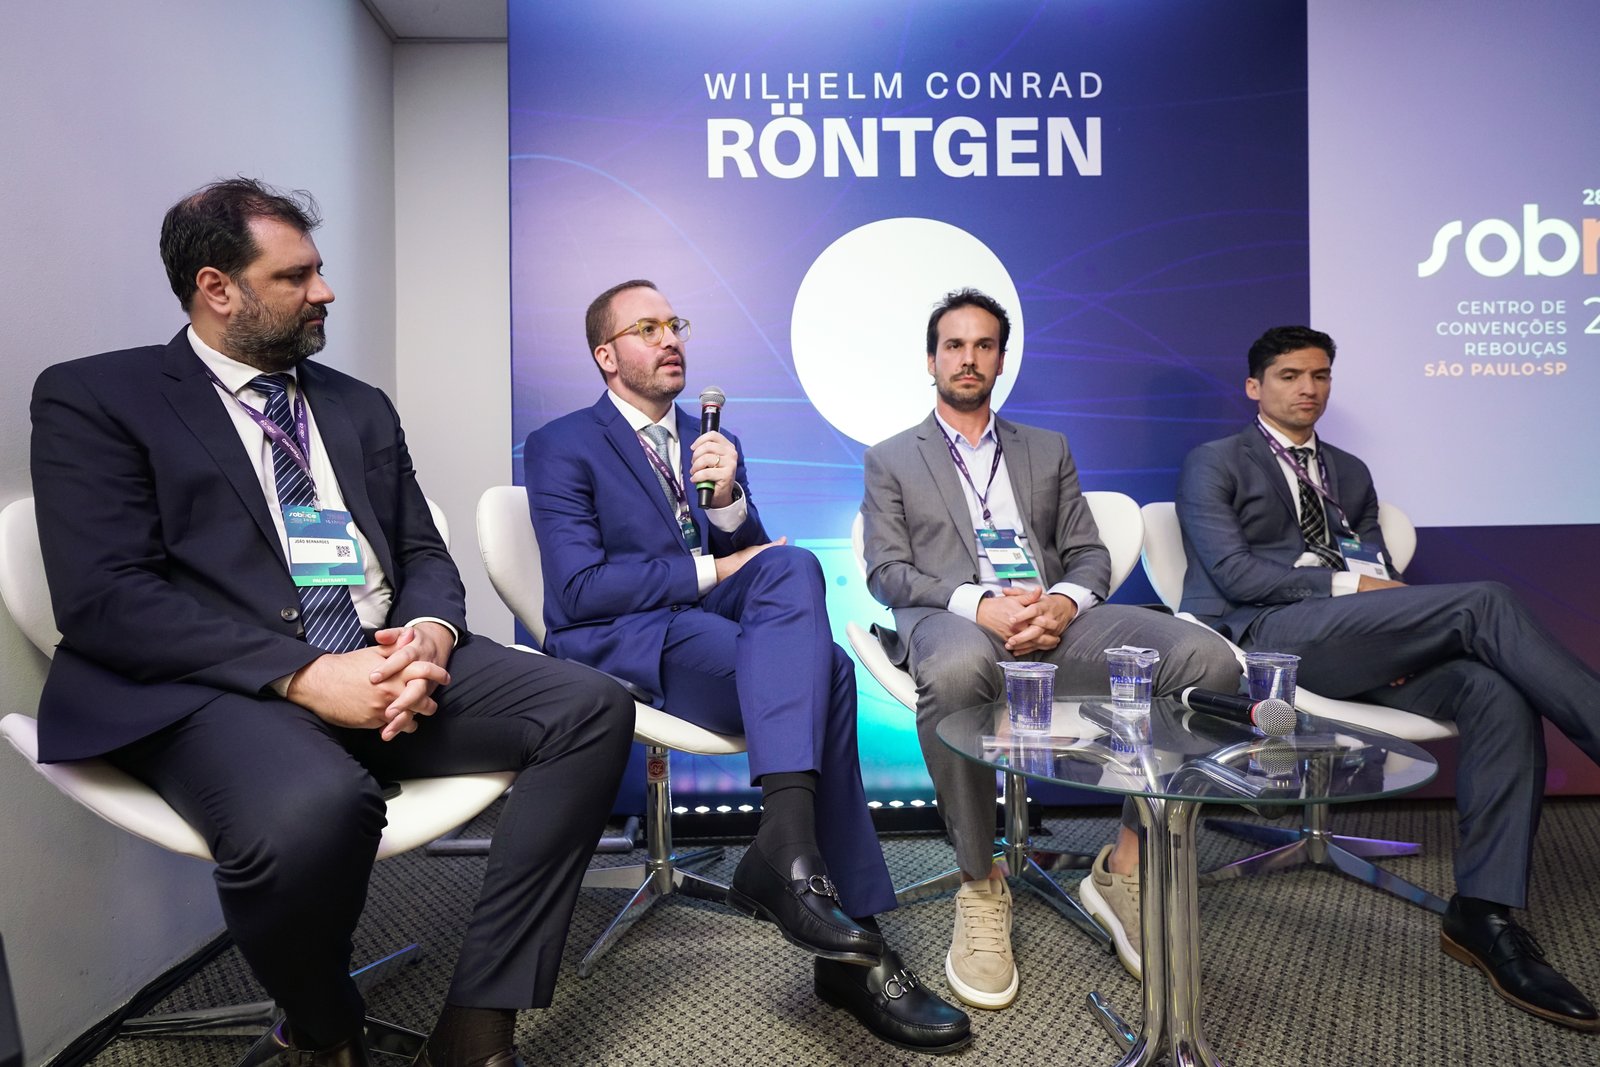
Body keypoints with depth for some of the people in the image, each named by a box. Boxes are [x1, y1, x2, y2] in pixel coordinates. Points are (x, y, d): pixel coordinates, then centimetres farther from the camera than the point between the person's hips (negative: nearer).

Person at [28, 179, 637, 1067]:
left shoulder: (362, 408, 21)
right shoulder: (92, 397, 5)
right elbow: (103, 597, -8)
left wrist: (430, 634, -7)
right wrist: (305, 676, -20)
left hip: (388, 663, 6)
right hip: (215, 688, -5)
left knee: (593, 707, -17)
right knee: (312, 809, -38)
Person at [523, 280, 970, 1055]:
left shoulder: (712, 442, 19)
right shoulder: (562, 447, 2)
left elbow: (752, 560, 11)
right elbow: (578, 587, -12)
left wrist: (727, 500, -10)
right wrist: (709, 571, -13)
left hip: (708, 619, 5)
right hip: (617, 642, -5)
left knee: (793, 566, -29)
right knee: (822, 671, -27)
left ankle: (788, 843, -34)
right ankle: (855, 948, -24)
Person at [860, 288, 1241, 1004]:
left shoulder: (1048, 451, 27)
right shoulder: (891, 460, 18)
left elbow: (1090, 555, 18)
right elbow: (886, 573, 4)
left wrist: (1063, 602, -8)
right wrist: (980, 604, -15)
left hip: (1054, 620, 4)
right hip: (954, 621, -3)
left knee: (1208, 659, -24)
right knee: (956, 668, -43)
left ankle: (1125, 866, -8)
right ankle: (980, 888, -20)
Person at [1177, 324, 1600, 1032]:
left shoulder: (1350, 474, 29)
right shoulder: (1213, 465, 9)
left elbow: (1377, 573, 20)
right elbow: (1231, 572, -6)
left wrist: (1401, 634, -3)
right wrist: (1346, 585, -12)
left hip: (1354, 644, 6)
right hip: (1264, 635, -6)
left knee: (1499, 694, -23)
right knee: (1484, 603, -22)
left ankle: (1482, 913, -18)